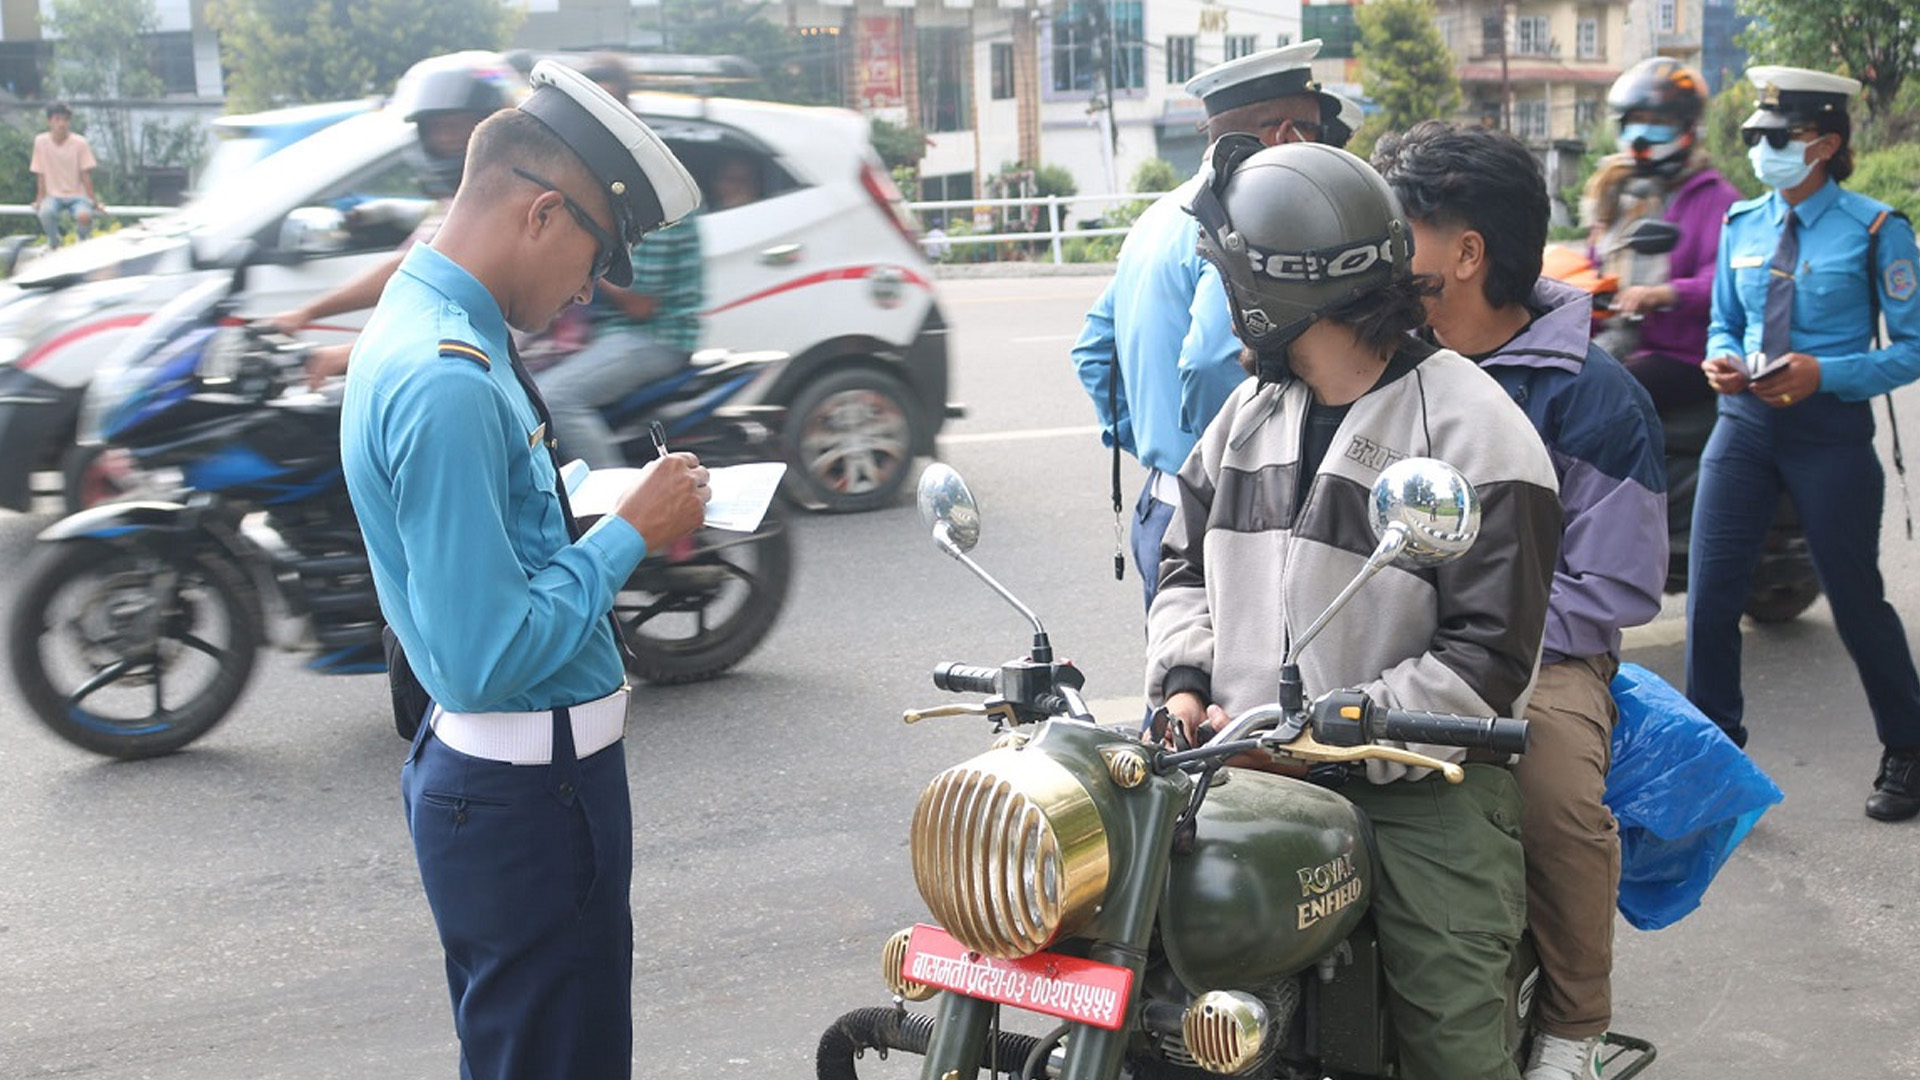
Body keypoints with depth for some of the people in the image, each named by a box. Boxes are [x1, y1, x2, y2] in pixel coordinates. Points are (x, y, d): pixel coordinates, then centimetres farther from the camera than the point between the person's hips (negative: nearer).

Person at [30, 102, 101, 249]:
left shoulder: (80, 143, -7)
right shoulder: (40, 141, -4)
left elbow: (85, 174, -4)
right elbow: (41, 174, 0)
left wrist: (94, 202, -7)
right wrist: (40, 199, -4)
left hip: (77, 195, -1)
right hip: (54, 195, 1)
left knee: (84, 216, -33)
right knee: (45, 212, -34)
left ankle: (83, 242, 4)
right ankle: (54, 244, -1)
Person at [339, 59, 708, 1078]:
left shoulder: (419, 323, 9)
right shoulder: (449, 383, -25)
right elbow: (489, 659, -27)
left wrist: (623, 514, 8)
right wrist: (630, 534, -16)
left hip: (480, 766, 10)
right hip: (528, 798, -10)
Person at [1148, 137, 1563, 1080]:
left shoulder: (1473, 429, -9)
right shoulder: (1249, 411, 14)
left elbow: (1486, 657, -13)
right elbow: (1187, 559, 22)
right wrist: (1183, 678, 2)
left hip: (1419, 789, -5)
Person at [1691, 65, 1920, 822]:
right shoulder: (1742, 225, 7)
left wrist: (1822, 374, -20)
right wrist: (1722, 358, -5)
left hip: (1831, 429, -4)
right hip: (1744, 424, 4)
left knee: (1856, 601, 6)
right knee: (1710, 595, -2)